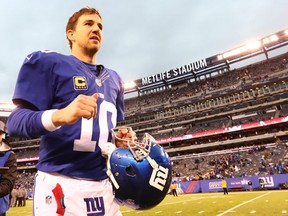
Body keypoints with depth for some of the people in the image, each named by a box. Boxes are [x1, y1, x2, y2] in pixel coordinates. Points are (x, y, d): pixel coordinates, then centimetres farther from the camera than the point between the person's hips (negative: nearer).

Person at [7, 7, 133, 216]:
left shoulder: (113, 78, 15)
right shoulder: (47, 62, -2)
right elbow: (15, 121, -9)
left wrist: (122, 138, -2)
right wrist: (59, 116, -28)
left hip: (104, 184, 6)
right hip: (60, 185, -5)